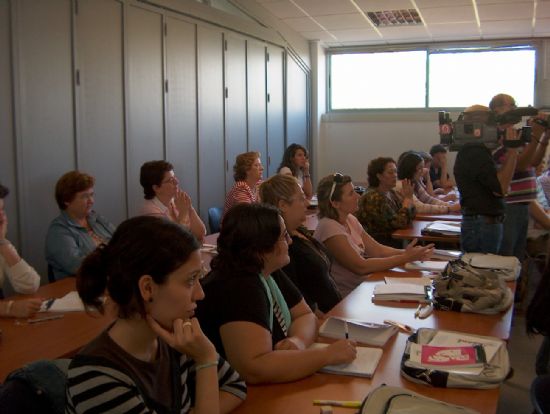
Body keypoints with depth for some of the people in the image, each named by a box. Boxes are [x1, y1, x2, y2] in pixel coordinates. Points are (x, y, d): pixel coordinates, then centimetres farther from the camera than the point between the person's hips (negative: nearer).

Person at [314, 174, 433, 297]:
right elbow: (361, 267, -22)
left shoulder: (350, 219, 6)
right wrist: (405, 258, -22)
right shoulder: (329, 228, -20)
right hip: (345, 297, -7)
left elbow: (378, 250, 4)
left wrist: (408, 253, -13)